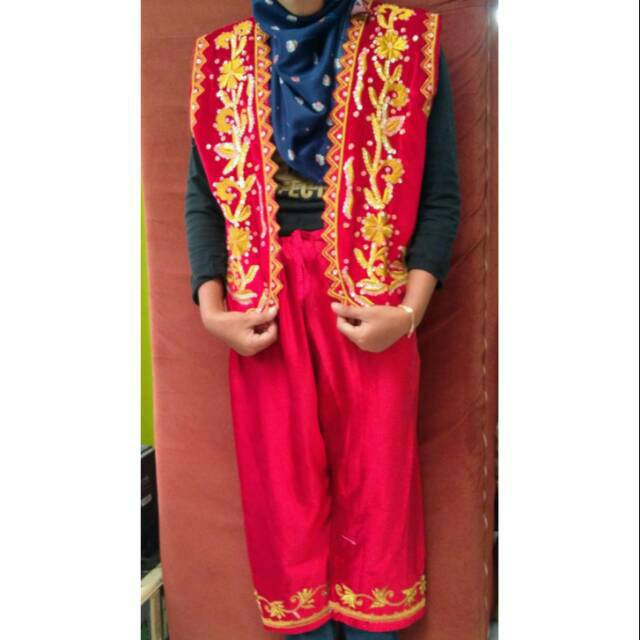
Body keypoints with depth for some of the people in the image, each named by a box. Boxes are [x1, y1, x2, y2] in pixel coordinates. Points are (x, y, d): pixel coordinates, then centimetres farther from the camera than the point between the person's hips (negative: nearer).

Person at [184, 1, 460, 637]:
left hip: (369, 302, -1)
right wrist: (211, 308, -3)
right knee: (280, 487, 9)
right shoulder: (222, 58, 11)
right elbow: (203, 198, 10)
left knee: (375, 487, 6)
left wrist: (409, 309, -11)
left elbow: (441, 197, 1)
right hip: (264, 303, 2)